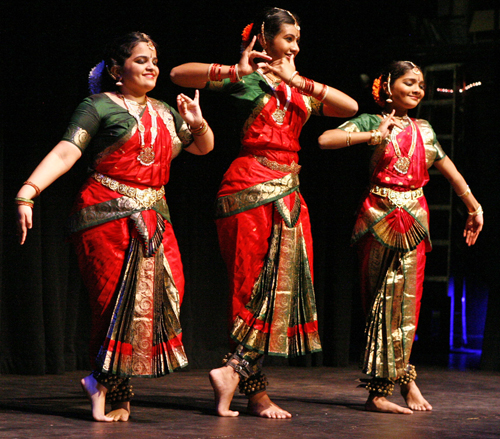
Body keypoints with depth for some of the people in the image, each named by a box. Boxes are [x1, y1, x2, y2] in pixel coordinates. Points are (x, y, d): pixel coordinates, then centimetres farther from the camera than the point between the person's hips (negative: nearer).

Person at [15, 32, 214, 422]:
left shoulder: (165, 112, 20)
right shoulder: (100, 106, -1)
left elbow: (204, 147, 31)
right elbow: (65, 153, -12)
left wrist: (198, 123, 7)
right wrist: (28, 191, -26)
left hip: (153, 221, 7)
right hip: (109, 216, -6)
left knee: (166, 296, -4)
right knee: (118, 301, -10)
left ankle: (105, 382, 8)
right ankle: (112, 395, 4)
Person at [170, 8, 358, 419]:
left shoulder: (297, 87, 19)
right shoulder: (248, 79, 0)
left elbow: (350, 107, 5)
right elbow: (179, 74, -10)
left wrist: (300, 81, -5)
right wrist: (233, 71, -22)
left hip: (288, 191, 7)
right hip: (252, 187, -7)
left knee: (284, 286, 0)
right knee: (259, 285, -7)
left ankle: (235, 371, 1)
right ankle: (256, 391, -2)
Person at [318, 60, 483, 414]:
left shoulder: (424, 129, 16)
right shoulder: (371, 123, 1)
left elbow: (450, 170, 25)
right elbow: (325, 140, -13)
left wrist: (474, 207, 27)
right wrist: (375, 135, -15)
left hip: (414, 221, 4)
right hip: (380, 219, -4)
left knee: (407, 299, 0)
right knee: (382, 300, -3)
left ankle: (380, 391, 7)